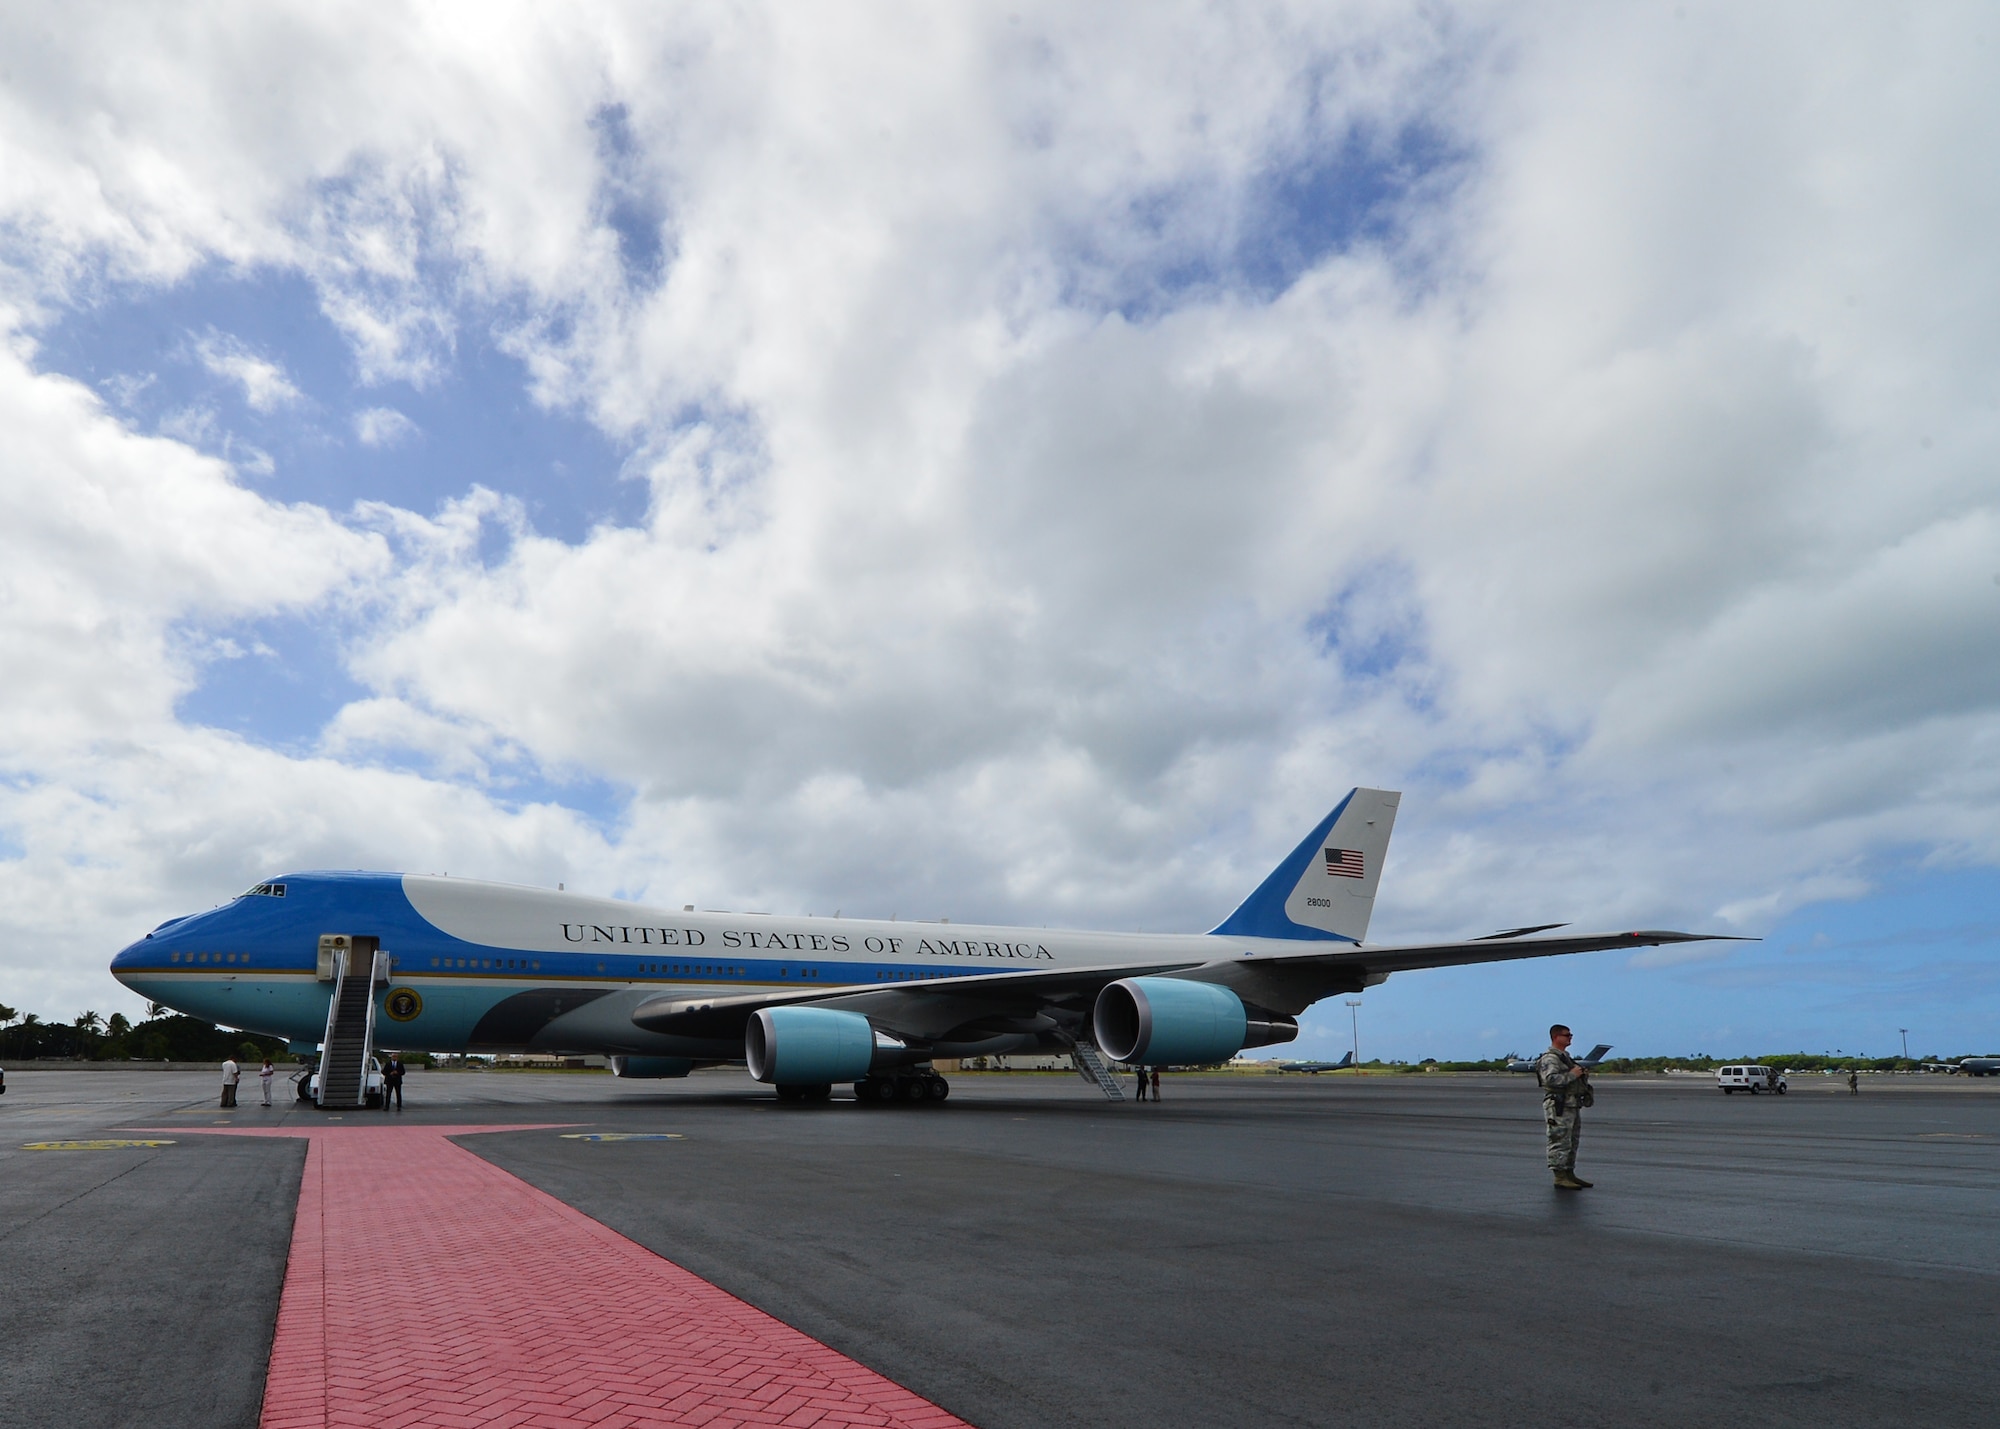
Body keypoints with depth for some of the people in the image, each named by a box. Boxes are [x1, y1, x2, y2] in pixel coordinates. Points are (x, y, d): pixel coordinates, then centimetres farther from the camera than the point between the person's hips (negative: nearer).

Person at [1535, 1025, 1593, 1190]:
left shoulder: (1566, 1056, 20)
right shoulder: (1549, 1059, -12)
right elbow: (1551, 1079, -26)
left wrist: (1583, 1074, 8)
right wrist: (1572, 1074, -22)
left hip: (1573, 1106, 10)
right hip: (1559, 1107, -10)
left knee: (1572, 1142, 14)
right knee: (1560, 1143, -9)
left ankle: (1569, 1175, 21)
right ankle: (1560, 1179, -8)